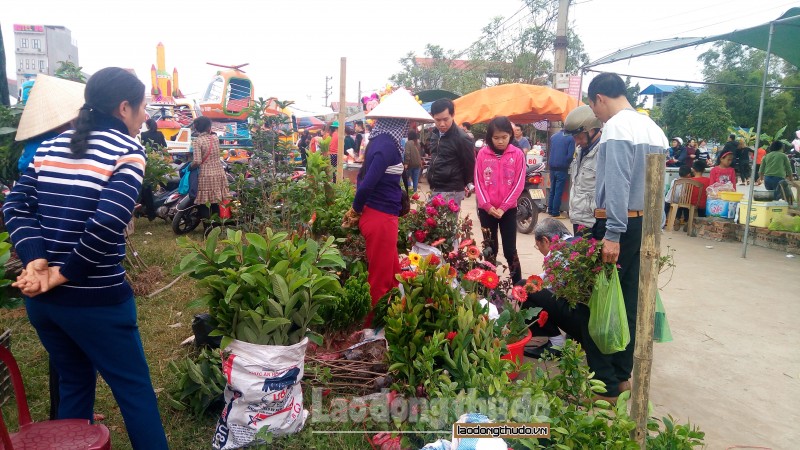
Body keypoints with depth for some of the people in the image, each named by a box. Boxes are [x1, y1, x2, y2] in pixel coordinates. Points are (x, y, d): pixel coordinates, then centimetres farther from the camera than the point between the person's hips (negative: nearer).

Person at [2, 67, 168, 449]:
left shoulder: (50, 146, 9)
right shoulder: (127, 151, -11)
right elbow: (107, 223, -24)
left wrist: (35, 260, -9)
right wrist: (66, 273, -13)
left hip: (40, 297, 7)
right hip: (95, 300, -6)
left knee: (73, 383, 24)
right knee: (135, 389, 9)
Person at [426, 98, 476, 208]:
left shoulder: (461, 138, -14)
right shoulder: (436, 134, 10)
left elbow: (470, 165, -7)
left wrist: (463, 184, 6)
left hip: (451, 192, -8)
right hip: (435, 190, 8)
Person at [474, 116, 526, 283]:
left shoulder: (518, 154, -3)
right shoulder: (482, 154, 0)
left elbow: (518, 184, -5)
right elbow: (478, 182, 0)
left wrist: (503, 207, -11)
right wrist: (487, 205, -11)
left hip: (509, 209, -1)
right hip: (486, 210, 1)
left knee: (510, 250, 1)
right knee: (490, 249, 10)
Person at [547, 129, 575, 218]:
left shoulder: (553, 136, 11)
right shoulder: (570, 138, -7)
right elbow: (570, 155, -11)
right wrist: (567, 164, 6)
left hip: (552, 167, 6)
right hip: (562, 168, -6)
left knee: (552, 190, 14)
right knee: (558, 191, -2)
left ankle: (550, 210, 17)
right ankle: (555, 213, 0)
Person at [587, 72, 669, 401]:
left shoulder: (616, 127, -13)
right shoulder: (653, 128, 15)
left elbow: (617, 185, -23)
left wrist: (612, 234, -25)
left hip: (617, 225, -9)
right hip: (645, 223, 9)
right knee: (629, 303, 15)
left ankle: (605, 383, 3)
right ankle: (621, 373, 26)